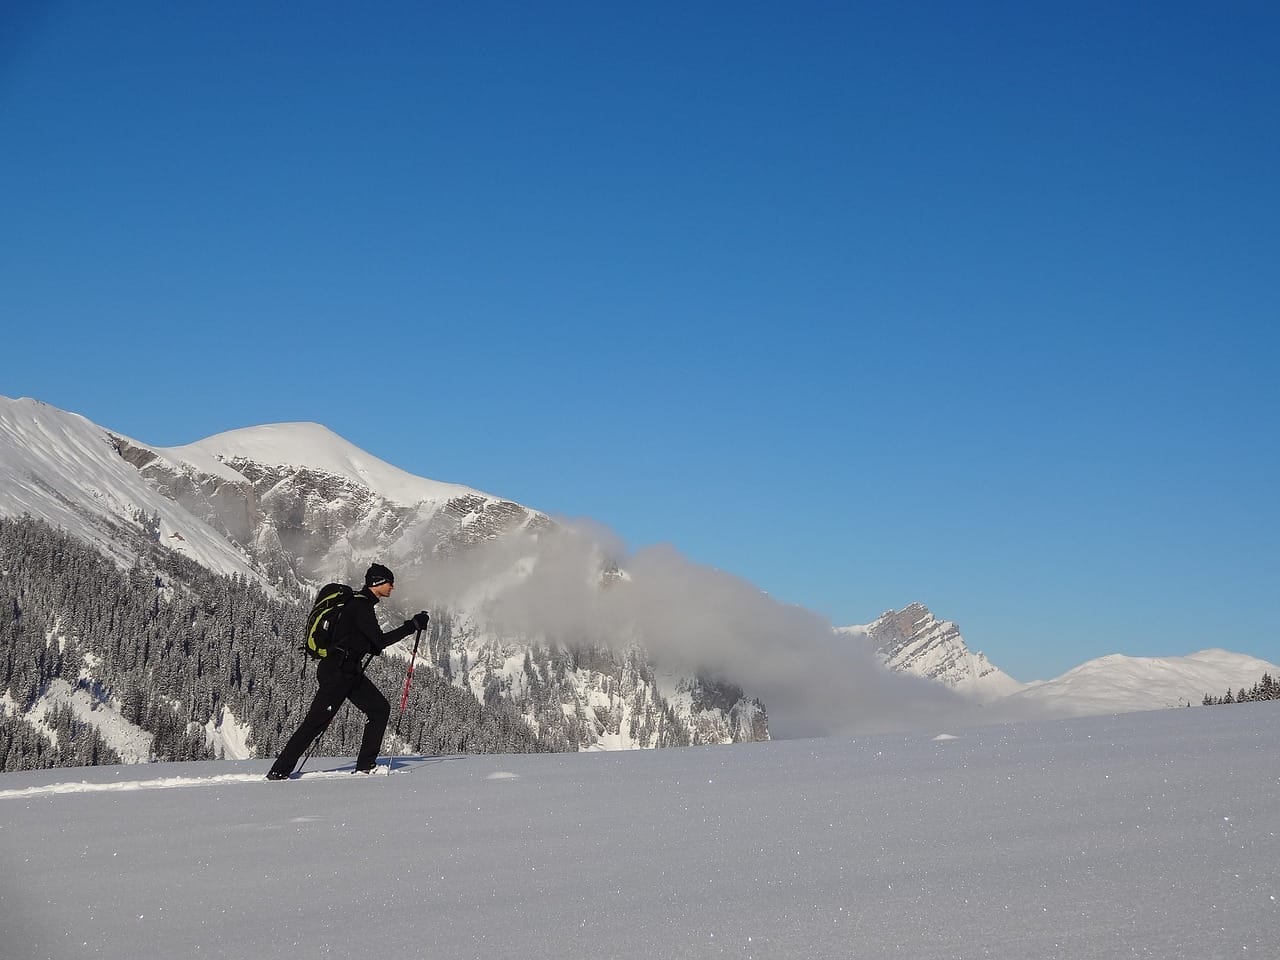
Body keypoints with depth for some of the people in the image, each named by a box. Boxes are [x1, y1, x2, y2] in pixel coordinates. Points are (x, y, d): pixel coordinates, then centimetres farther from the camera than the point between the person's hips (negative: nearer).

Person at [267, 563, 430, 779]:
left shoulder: (363, 603, 16)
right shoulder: (360, 606, -16)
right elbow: (380, 640, -19)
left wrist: (372, 646, 14)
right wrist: (412, 626, -16)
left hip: (351, 672, 10)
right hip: (337, 671, -10)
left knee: (380, 708, 6)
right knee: (315, 722, -9)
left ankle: (365, 766, 7)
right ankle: (279, 771, -4)